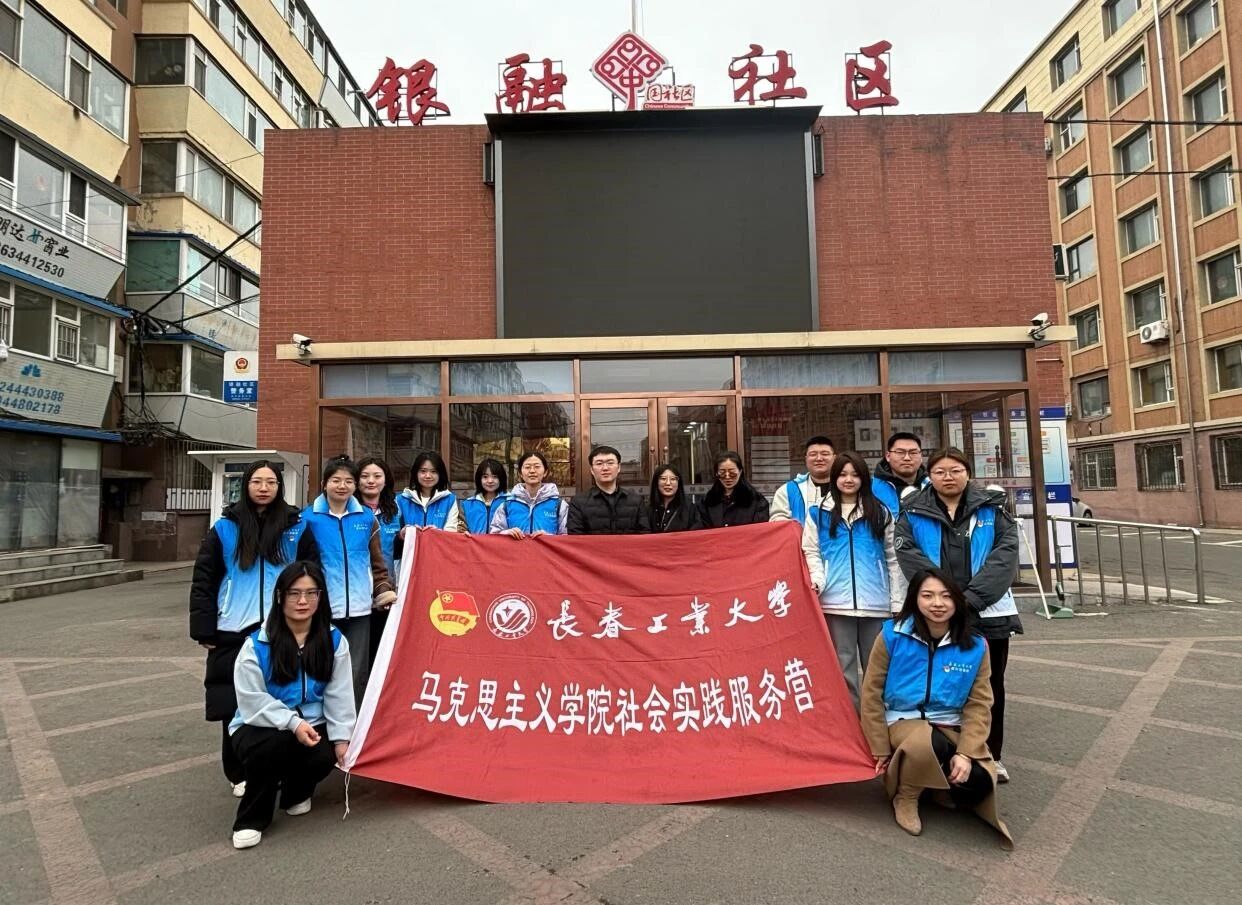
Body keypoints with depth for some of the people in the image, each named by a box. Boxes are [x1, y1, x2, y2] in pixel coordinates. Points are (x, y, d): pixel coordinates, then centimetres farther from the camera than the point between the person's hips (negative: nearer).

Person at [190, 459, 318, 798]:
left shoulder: (297, 526, 3)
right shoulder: (225, 527, 2)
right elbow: (203, 580, 3)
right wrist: (204, 629, -2)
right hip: (234, 631, 0)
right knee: (235, 706, 5)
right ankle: (239, 774, 22)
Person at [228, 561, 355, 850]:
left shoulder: (334, 640, -2)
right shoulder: (257, 644, -11)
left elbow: (339, 695, -3)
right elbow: (252, 700, -15)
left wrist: (341, 738, -13)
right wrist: (292, 723, -25)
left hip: (312, 727, 3)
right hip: (261, 726, -2)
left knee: (325, 756, -27)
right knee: (274, 744, -35)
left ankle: (297, 791, 14)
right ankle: (251, 819, -7)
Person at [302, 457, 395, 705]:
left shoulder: (367, 517, 7)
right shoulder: (309, 517, 0)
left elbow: (377, 562, 11)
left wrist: (385, 590, -1)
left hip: (358, 607, 2)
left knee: (357, 672, 8)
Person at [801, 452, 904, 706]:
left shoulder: (881, 513, 11)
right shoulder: (819, 513, 9)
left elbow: (893, 558, 9)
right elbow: (811, 552, 4)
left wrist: (898, 601, 4)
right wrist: (817, 580, -14)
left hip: (876, 602, 1)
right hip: (836, 602, -1)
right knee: (844, 665, 3)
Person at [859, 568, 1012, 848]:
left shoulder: (975, 646, -5)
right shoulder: (893, 635, -13)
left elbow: (979, 705, -3)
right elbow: (872, 693, -6)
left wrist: (965, 753, -16)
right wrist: (881, 749, -5)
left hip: (952, 727, 3)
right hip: (903, 722, -2)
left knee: (978, 782, -26)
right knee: (925, 742, -38)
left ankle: (942, 787, 13)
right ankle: (906, 797, -4)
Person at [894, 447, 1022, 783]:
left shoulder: (991, 507, 5)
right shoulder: (913, 512, 2)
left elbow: (1006, 551, -6)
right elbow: (907, 553, -10)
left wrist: (973, 596, -18)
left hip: (988, 612, 1)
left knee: (990, 685, 11)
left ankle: (991, 755, 26)